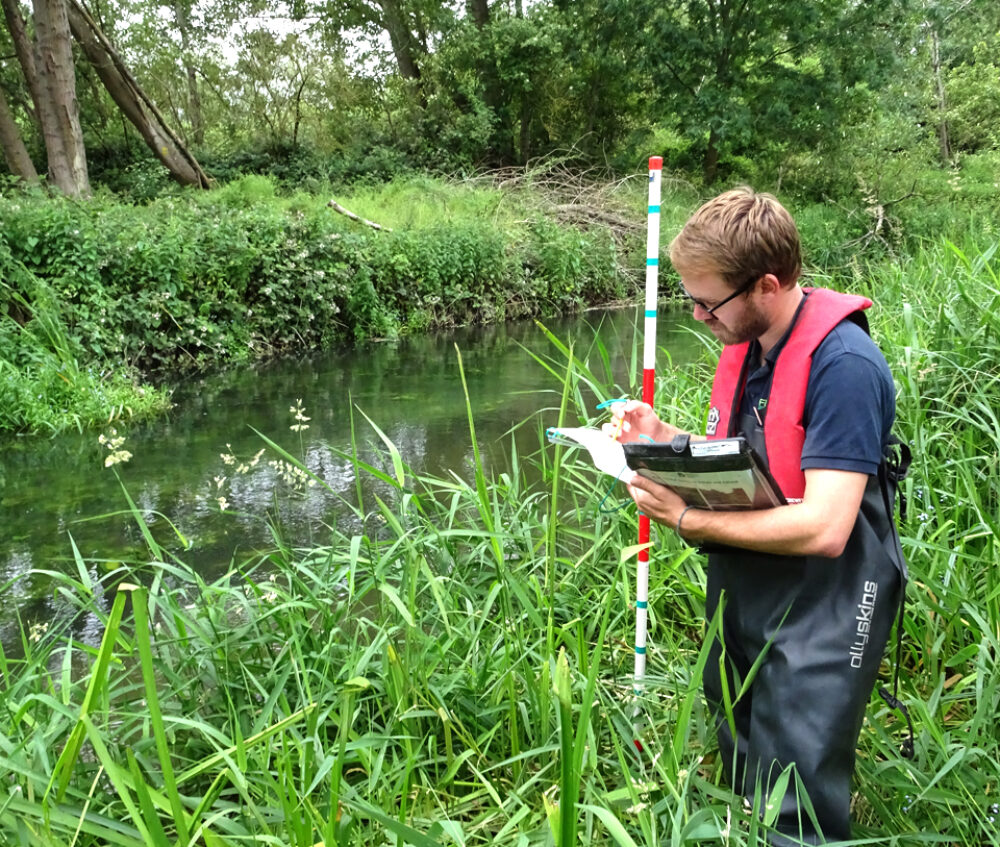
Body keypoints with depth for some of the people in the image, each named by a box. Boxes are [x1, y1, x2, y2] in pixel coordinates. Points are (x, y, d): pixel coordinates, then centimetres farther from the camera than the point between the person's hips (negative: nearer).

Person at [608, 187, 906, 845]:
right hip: (741, 590, 9)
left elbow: (823, 529, -29)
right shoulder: (747, 344, 5)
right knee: (741, 785, 22)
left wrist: (687, 519, -24)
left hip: (819, 611, -8)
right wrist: (664, 437, -1)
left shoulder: (843, 364, -23)